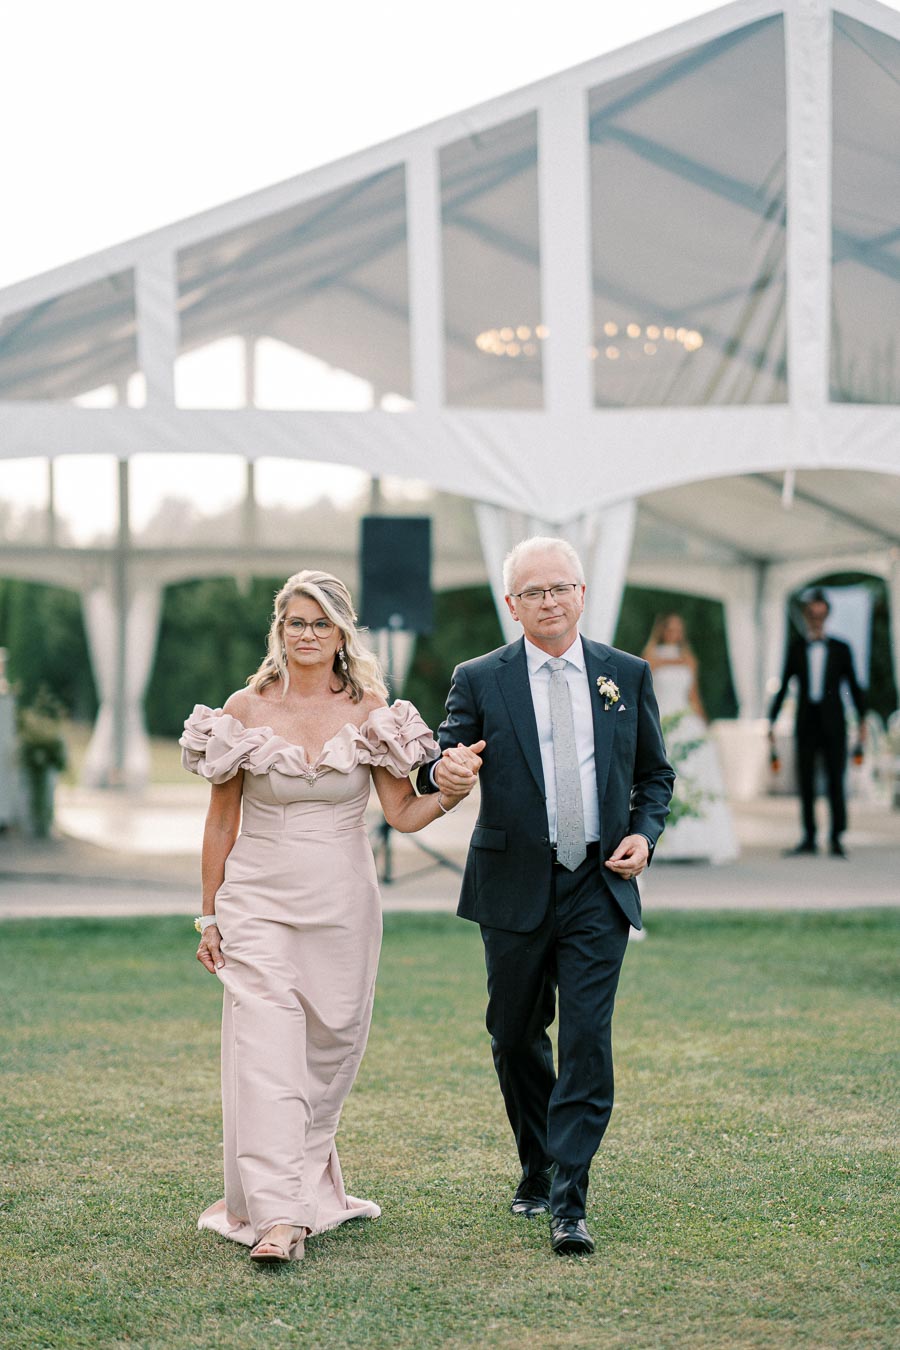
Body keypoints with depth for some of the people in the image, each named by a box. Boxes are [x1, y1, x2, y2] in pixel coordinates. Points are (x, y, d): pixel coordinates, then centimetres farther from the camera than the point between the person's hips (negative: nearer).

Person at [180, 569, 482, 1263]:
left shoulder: (371, 711, 1)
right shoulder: (244, 710, -1)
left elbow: (403, 812, 0)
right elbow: (222, 818, 5)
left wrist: (453, 793, -19)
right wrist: (209, 916, 5)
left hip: (341, 902, 2)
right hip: (260, 899, -2)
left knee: (331, 1047, 10)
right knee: (267, 1049, -12)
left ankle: (305, 1175, 34)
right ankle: (278, 1215, -15)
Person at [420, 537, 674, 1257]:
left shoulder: (628, 675, 6)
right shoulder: (479, 680, 1)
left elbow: (656, 774, 15)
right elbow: (439, 766, -2)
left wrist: (644, 834, -3)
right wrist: (443, 769, -27)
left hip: (599, 888, 0)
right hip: (515, 891, 0)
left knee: (587, 1040, -10)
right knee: (516, 1038, 12)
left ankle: (569, 1202, -9)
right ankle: (537, 1168, 33)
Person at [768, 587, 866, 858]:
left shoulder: (840, 649, 5)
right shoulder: (795, 647, 7)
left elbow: (853, 686, 5)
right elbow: (783, 684, 9)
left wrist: (863, 720, -3)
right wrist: (772, 720, 6)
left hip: (833, 724, -1)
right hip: (806, 723, 1)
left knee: (835, 781, -4)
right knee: (805, 782, 3)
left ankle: (837, 839, 2)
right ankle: (809, 838, 10)